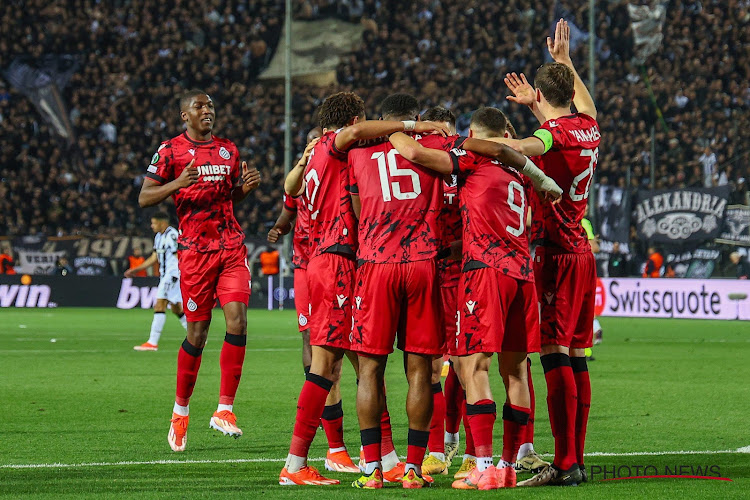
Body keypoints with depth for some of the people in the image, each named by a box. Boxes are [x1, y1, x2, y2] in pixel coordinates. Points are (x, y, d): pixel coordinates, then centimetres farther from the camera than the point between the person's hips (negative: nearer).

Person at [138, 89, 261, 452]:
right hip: (195, 250, -4)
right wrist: (177, 184, -19)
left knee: (237, 320, -12)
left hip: (232, 248, 4)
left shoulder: (228, 150, 15)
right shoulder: (171, 150, 0)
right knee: (197, 333, 0)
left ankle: (224, 409, -8)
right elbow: (144, 198, -3)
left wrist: (246, 187, 5)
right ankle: (181, 410, 18)